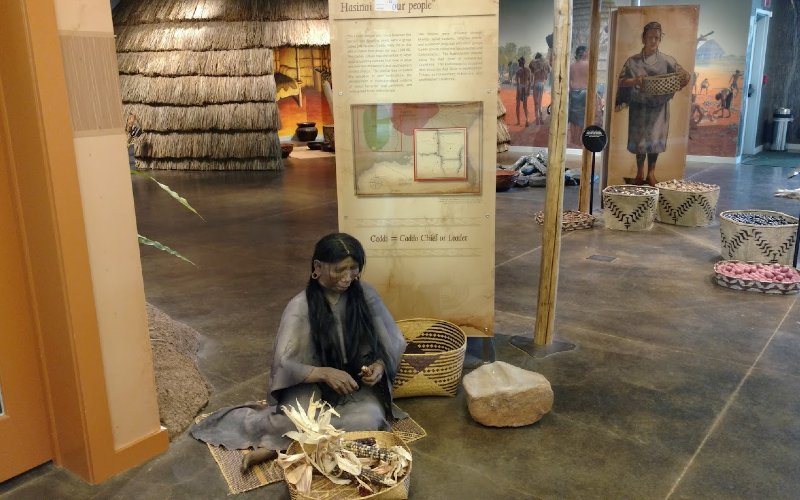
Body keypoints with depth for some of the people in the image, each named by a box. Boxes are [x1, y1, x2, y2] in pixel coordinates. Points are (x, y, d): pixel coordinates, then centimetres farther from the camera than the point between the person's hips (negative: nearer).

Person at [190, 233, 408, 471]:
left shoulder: (366, 295, -5)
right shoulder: (300, 306, -12)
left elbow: (393, 345, 5)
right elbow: (283, 364, -17)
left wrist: (380, 366, -17)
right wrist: (324, 373, -33)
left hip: (358, 385, 3)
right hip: (312, 384, -3)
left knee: (369, 418, -33)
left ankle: (275, 445, -22)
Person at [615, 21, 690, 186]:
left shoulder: (666, 60, 1)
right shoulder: (633, 61, 1)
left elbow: (684, 74, 0)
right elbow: (620, 81, -2)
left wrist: (685, 77, -24)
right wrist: (635, 81, -21)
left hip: (658, 106, 0)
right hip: (639, 106, 0)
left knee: (655, 138, -1)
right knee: (640, 138, 2)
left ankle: (651, 173, 11)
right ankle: (640, 173, 16)